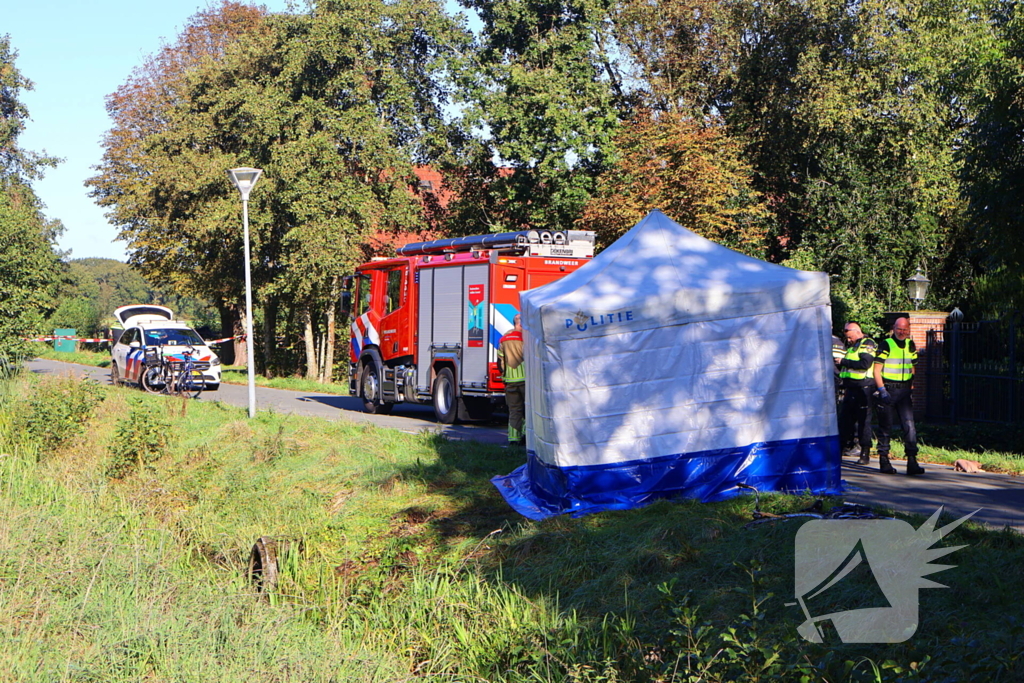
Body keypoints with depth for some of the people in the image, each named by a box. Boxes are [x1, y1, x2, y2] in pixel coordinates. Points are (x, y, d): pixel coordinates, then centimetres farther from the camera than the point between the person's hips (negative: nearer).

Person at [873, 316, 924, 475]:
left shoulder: (911, 346, 10)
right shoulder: (886, 345, -6)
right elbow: (877, 370, -8)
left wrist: (910, 387, 13)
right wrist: (882, 390, -17)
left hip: (904, 390, 4)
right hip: (887, 389, -4)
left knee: (909, 425, -8)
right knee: (885, 427, 3)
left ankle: (912, 461, -10)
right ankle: (884, 461, 13)